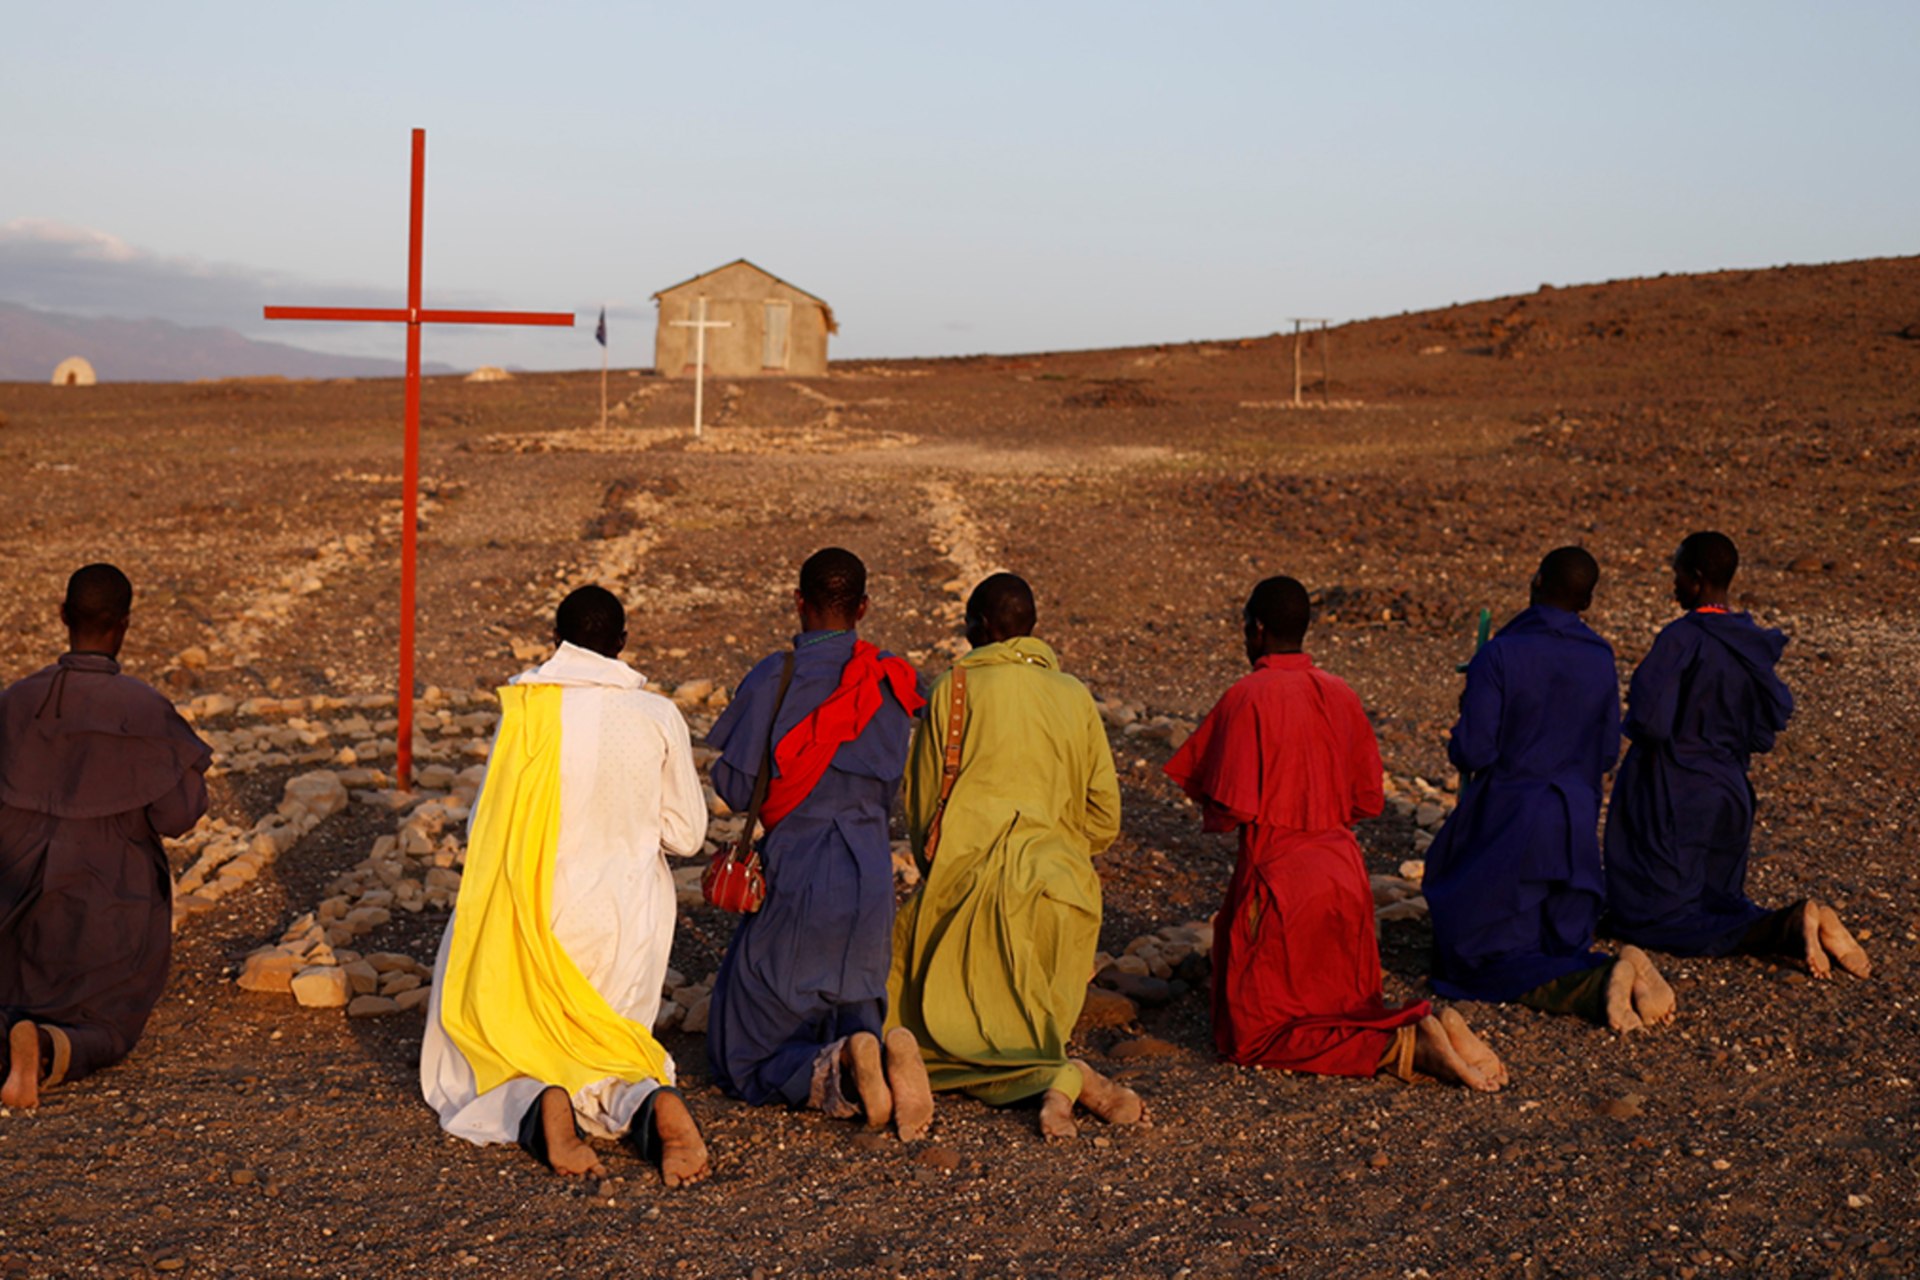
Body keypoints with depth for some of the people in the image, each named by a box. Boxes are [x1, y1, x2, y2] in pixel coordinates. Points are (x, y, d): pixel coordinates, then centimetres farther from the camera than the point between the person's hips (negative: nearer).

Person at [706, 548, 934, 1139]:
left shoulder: (776, 677, -12)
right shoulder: (894, 683, 3)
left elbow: (734, 787, -9)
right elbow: (891, 792, 9)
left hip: (796, 877, -4)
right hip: (872, 878, 5)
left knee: (741, 1058, 7)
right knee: (852, 1017, 21)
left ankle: (836, 1073, -22)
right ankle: (883, 1053, -14)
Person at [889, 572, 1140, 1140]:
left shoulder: (952, 689, 0)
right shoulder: (1076, 697, 9)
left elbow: (922, 802, 6)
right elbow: (1104, 818, 10)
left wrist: (937, 875, 22)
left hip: (971, 877, -4)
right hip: (1062, 890, 4)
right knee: (1027, 1022, 19)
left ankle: (1059, 1075, -20)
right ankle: (1064, 1078, -12)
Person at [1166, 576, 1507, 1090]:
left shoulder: (1247, 697, -14)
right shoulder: (1340, 694, 7)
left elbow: (1232, 809, -17)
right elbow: (1368, 801, 11)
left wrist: (1210, 819, 5)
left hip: (1277, 878, -7)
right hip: (1344, 870, 7)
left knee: (1251, 1037, 0)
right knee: (1350, 1006, 22)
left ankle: (1399, 1049, -17)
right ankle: (1423, 1026, -9)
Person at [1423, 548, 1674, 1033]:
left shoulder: (1499, 656, -16)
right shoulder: (1601, 661, 1)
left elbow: (1471, 751, -18)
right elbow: (1607, 754, 8)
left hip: (1506, 823, -5)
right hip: (1574, 827, 6)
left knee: (1477, 964, 2)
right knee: (1561, 951, 18)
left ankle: (1599, 987, -23)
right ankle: (1625, 974, -15)